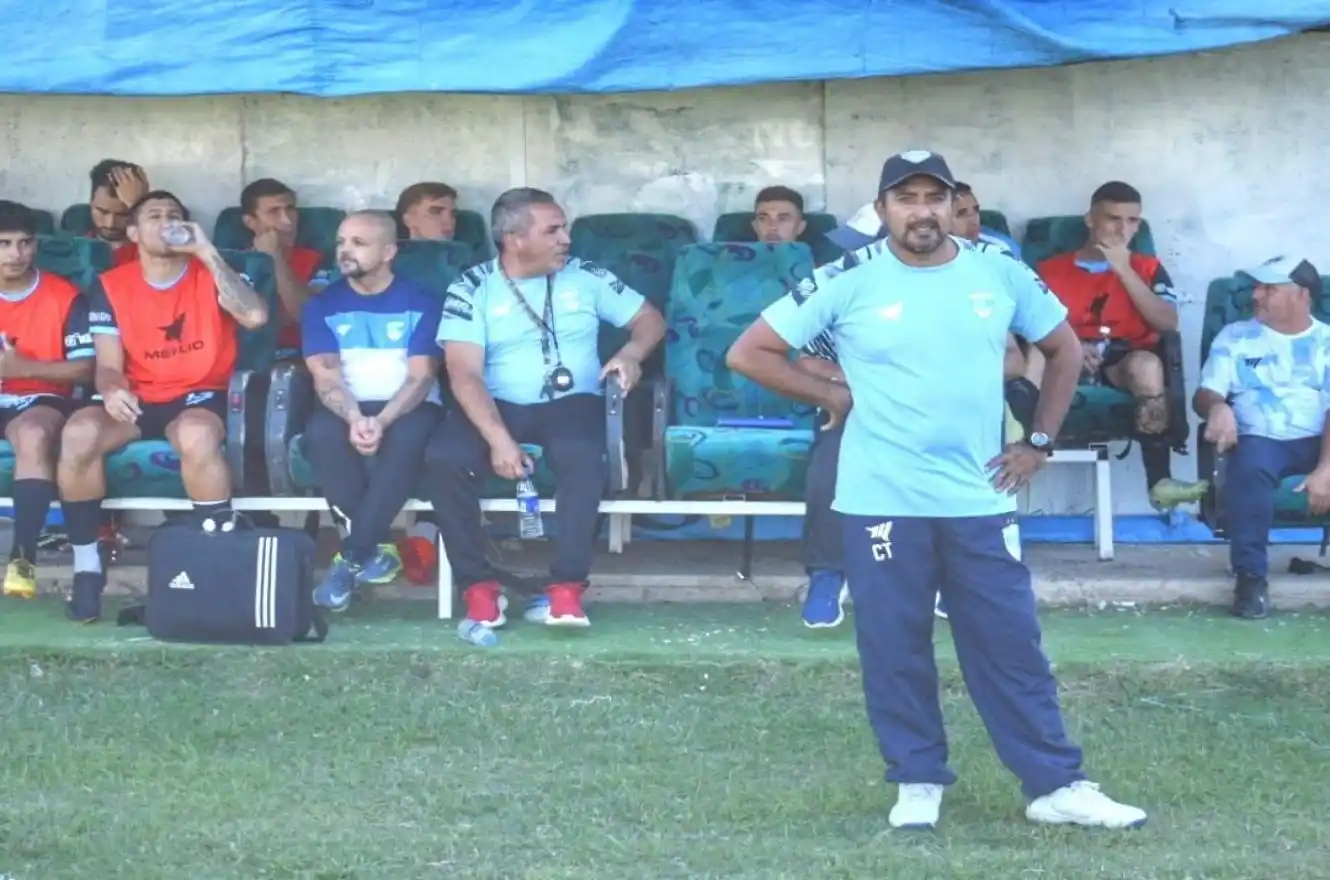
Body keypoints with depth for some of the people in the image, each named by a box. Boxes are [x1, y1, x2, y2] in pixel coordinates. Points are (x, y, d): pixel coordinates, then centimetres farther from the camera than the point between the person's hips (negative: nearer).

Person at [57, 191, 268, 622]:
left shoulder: (210, 274, 1)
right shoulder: (111, 286, 5)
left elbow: (256, 316, -19)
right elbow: (108, 365, -1)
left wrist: (207, 253, -18)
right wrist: (111, 390, -27)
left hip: (202, 396, -2)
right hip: (139, 399, 2)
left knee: (197, 434, -39)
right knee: (79, 432, -30)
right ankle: (86, 566, -19)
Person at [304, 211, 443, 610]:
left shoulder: (420, 303, 1)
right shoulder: (323, 306, 6)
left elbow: (421, 377, -8)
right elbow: (326, 378, -5)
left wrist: (382, 421, -26)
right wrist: (354, 418, -26)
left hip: (406, 408, -1)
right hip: (347, 410, 2)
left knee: (408, 438, -37)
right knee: (320, 434, -34)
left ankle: (351, 556, -30)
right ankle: (370, 550, -24)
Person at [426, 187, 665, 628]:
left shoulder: (585, 276, 7)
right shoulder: (472, 288, -1)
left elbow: (650, 318, 16)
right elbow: (464, 373, -12)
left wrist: (630, 353, -8)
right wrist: (499, 438, -27)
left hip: (571, 403, 0)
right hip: (499, 407, 0)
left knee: (581, 454, -36)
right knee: (443, 457, -31)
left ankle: (566, 587, -31)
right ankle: (479, 586, -20)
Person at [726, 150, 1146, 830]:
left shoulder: (1000, 274, 3)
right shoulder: (847, 282, -5)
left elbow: (1064, 348, 17)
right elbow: (749, 353, -2)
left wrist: (1040, 442, 9)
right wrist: (832, 396, -4)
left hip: (980, 499, 2)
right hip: (881, 502, -1)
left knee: (1012, 645, 5)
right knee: (894, 648, 5)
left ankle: (1057, 785, 11)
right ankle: (918, 782, 19)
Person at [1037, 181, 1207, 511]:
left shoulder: (1146, 268, 19)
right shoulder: (1053, 270, 16)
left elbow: (1168, 323, 2)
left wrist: (1124, 270, -3)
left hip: (1126, 362, 1)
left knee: (1146, 363, -38)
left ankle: (1159, 481, -39)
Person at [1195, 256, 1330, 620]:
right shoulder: (1234, 337, 16)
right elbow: (1204, 394, 7)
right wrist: (1217, 407, -21)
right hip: (1261, 440, 0)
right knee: (1249, 465, -37)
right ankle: (1250, 576, -29)